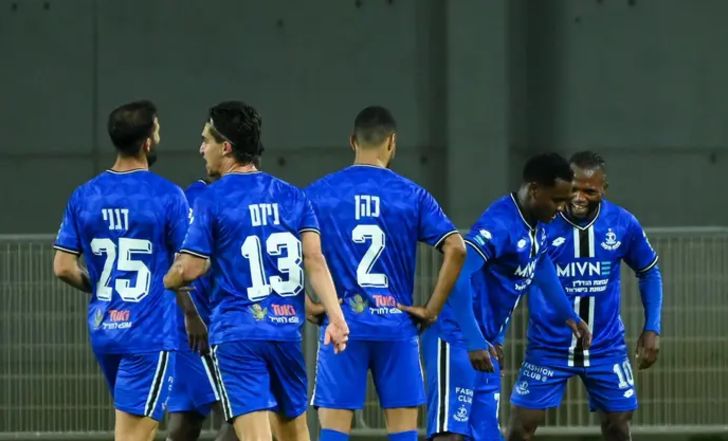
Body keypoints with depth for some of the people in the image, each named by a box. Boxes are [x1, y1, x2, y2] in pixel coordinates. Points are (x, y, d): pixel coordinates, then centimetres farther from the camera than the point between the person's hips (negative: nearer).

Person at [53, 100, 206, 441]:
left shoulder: (84, 196, 4)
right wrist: (194, 317, 8)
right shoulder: (167, 196, -9)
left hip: (102, 330, 5)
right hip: (150, 333, -5)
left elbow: (63, 268, 4)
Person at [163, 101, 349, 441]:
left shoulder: (212, 200, -5)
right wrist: (335, 316, -8)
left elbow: (189, 270, -7)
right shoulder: (292, 196, 9)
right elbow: (315, 260, -2)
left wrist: (164, 282, 14)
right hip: (287, 330, 5)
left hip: (236, 333, -5)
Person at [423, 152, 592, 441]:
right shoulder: (499, 223, -21)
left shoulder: (536, 226, 8)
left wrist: (568, 316, 37)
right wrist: (473, 342, -37)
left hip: (484, 344, 10)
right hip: (457, 338, -10)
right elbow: (458, 275, -32)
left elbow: (542, 267, 31)